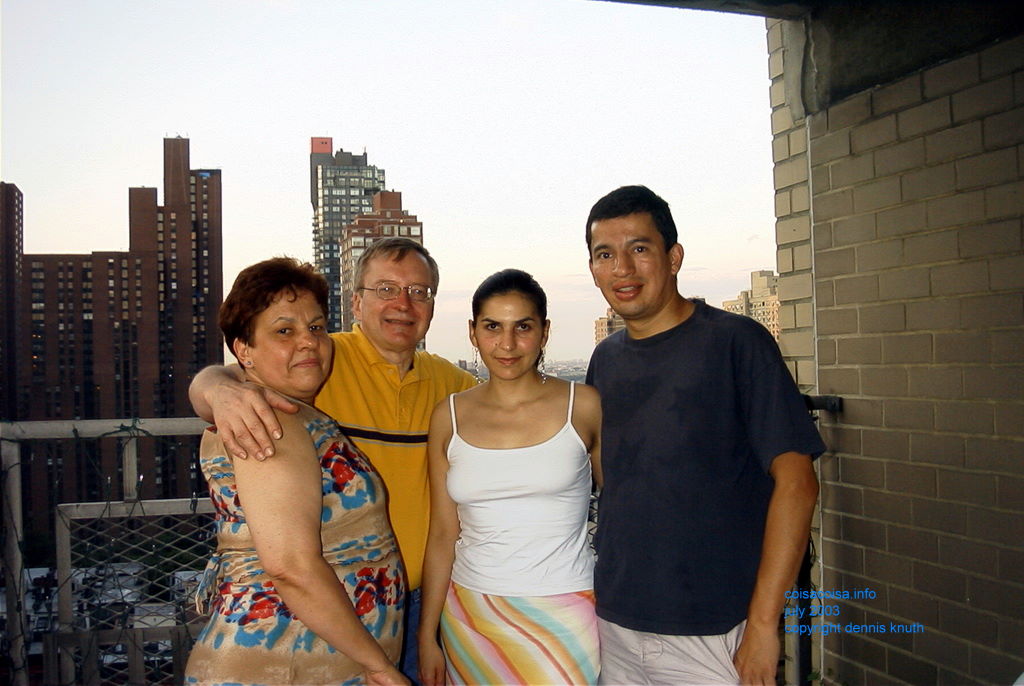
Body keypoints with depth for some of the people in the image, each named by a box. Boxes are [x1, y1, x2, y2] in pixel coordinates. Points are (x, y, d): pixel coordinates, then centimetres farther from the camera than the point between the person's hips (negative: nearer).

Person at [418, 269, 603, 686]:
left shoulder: (583, 407, -5)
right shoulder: (449, 417, 1)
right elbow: (443, 535, 5)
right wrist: (427, 637, 6)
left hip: (563, 618, -2)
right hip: (470, 616, 2)